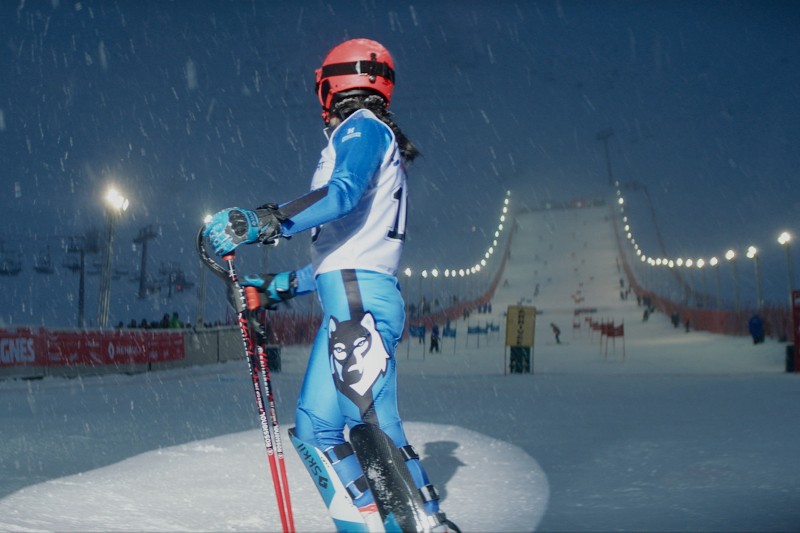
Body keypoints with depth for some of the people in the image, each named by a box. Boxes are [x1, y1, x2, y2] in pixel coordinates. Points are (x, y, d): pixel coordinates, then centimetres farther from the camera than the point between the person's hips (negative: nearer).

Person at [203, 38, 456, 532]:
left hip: (359, 301, -10)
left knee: (376, 426, -16)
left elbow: (344, 193, -21)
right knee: (315, 427, 6)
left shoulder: (362, 126, 1)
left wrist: (264, 222, -30)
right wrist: (280, 287, 33)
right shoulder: (379, 146, 29)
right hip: (348, 304, 10)